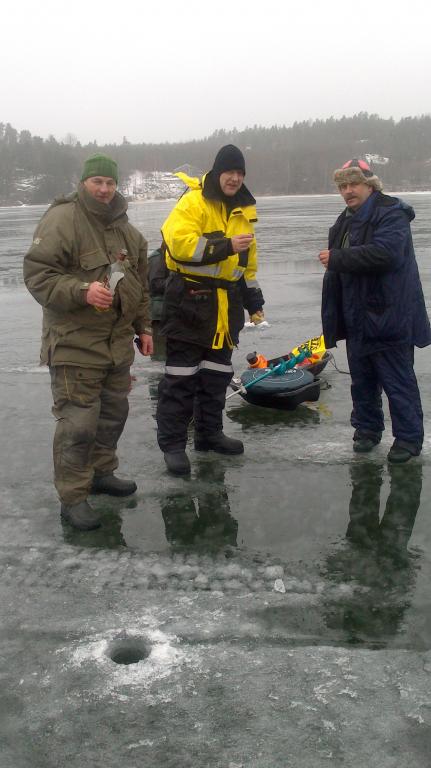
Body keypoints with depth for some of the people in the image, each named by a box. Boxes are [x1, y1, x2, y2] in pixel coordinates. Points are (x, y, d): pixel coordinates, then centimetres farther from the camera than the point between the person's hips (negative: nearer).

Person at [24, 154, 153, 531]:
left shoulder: (126, 229, 13)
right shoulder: (61, 220, -11)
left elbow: (140, 283, 21)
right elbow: (37, 274, -17)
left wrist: (143, 327, 19)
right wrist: (82, 291, -28)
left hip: (118, 341, 8)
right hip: (75, 343, -8)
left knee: (114, 411, 17)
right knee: (79, 421, -7)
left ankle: (101, 472, 35)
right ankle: (73, 497, 6)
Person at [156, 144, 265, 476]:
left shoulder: (244, 210, 15)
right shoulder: (193, 203, -9)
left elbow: (248, 258, 23)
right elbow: (178, 242, -22)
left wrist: (254, 299, 20)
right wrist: (225, 246, -24)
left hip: (226, 302, 7)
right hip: (190, 299, -7)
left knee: (217, 371, 13)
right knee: (181, 375, -4)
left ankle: (209, 432, 26)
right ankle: (172, 443, 3)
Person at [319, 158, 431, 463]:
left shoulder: (391, 213, -12)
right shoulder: (346, 220, 16)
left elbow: (384, 253, -28)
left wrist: (337, 258, -22)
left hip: (388, 316, -8)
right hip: (357, 318, 8)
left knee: (398, 381, -2)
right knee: (362, 378, 16)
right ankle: (367, 428, 29)